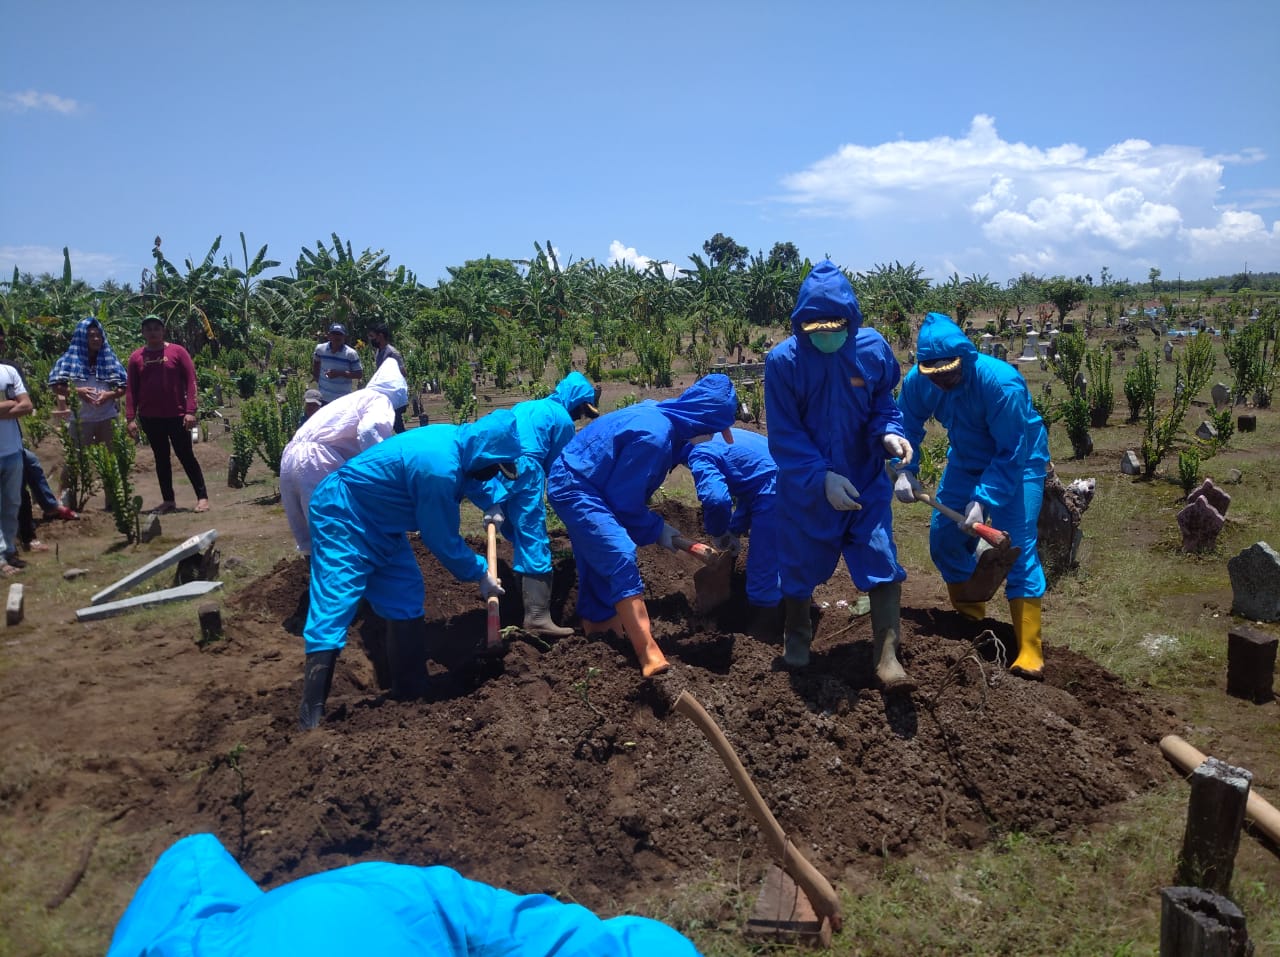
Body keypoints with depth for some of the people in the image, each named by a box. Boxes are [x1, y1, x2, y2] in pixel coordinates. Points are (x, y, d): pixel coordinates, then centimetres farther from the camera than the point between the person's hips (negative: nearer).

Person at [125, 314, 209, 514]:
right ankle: (168, 500, 15)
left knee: (186, 456, 0)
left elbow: (190, 381, -5)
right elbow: (131, 389, 6)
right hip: (150, 418, 3)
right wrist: (130, 418, -1)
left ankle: (202, 497, 4)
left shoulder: (177, 352, -1)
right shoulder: (136, 357, 6)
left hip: (177, 415, -3)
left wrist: (190, 411, -12)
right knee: (161, 458, 9)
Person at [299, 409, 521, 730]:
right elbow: (442, 540, -22)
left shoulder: (458, 440, -5)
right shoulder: (438, 467, -34)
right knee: (331, 608, -13)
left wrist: (495, 504, 10)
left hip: (379, 524, 10)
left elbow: (473, 479, 23)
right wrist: (481, 574, -9)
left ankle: (411, 692, 20)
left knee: (406, 600, 10)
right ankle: (311, 719, -11)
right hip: (342, 519, -10)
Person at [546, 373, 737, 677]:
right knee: (621, 558, -19)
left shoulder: (660, 414, 2)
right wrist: (656, 530, -5)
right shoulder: (654, 436, -27)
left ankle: (596, 618, 45)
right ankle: (649, 655, -22)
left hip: (575, 483, 11)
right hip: (575, 489, -11)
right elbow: (625, 500, -18)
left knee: (600, 556, 24)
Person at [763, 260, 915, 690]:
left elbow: (882, 403, 4)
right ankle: (797, 635, 40)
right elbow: (784, 436, -16)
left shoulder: (873, 348, -10)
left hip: (865, 481, 2)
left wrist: (889, 433, -18)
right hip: (806, 488, -1)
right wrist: (823, 477, -26)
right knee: (801, 562, 14)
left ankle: (887, 655, 5)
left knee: (881, 561, -4)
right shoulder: (783, 360, -18)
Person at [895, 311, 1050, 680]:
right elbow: (907, 428, -4)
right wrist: (905, 471, -21)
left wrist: (984, 500, -37)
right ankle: (971, 619, 27)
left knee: (1018, 547, -15)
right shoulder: (918, 382, -19)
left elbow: (1012, 453, -30)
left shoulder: (1001, 383, -34)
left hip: (1018, 462, -5)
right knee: (944, 538, 3)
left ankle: (1030, 651, -10)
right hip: (966, 461, 6)